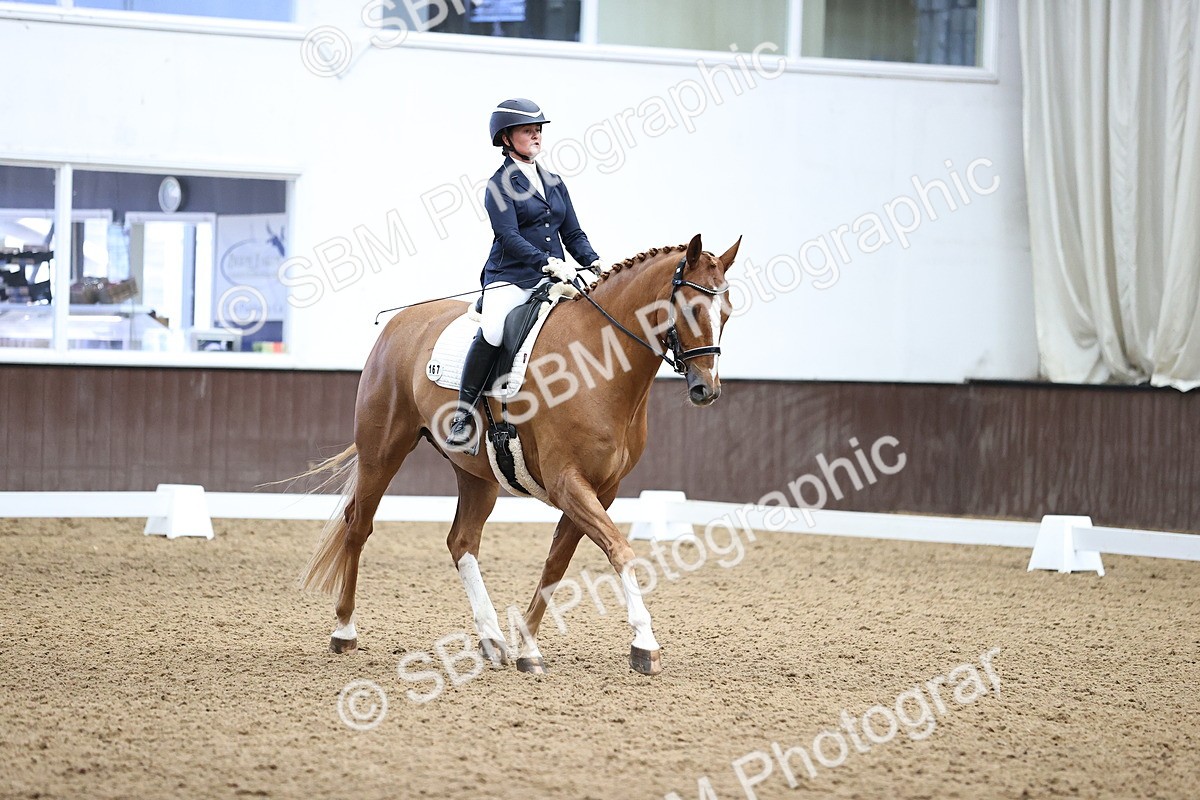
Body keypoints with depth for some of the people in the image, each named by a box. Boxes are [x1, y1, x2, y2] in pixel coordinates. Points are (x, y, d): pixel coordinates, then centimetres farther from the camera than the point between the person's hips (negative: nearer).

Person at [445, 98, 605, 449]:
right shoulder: (500, 185, -1)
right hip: (510, 278, -6)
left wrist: (594, 264, -1)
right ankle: (464, 413, -23)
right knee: (492, 331, -33)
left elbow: (573, 234, 18)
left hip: (553, 279, 6)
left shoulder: (554, 182, 19)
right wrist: (550, 263, -26)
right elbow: (509, 237, -14)